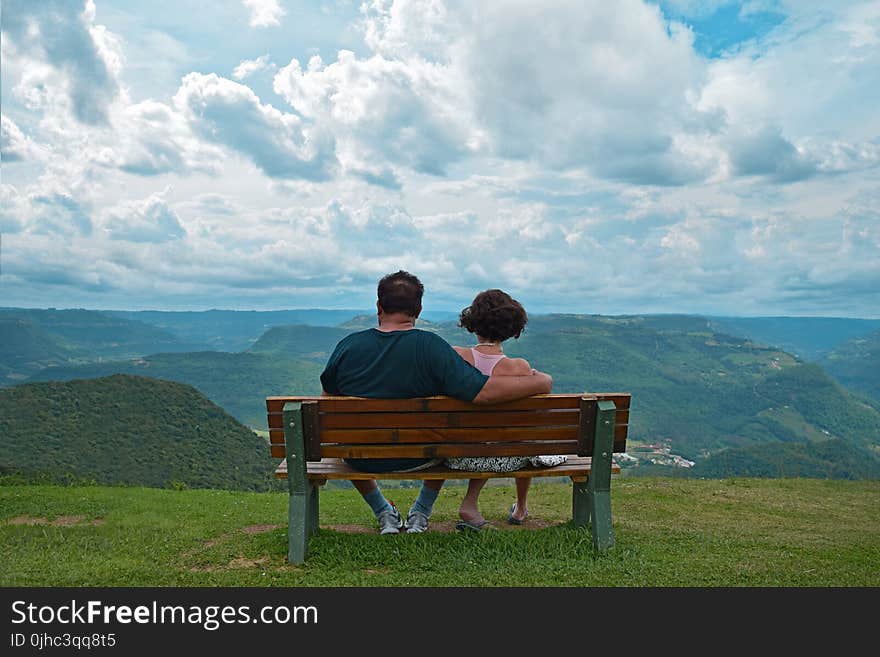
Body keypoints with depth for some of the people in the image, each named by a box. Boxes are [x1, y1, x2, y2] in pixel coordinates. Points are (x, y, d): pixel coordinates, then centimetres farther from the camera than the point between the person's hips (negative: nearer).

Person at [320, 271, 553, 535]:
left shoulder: (348, 346, -15)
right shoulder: (432, 347, -23)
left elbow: (327, 399, 0)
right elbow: (483, 392, -29)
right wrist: (541, 382, -16)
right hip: (419, 458, -1)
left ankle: (384, 514, 37)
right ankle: (421, 514, 37)